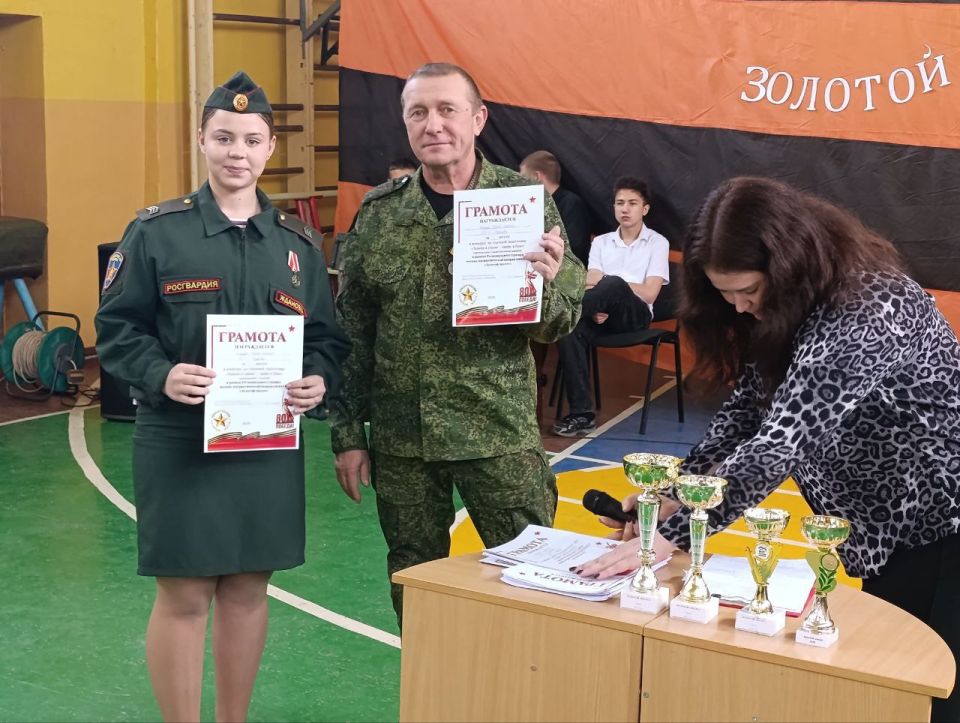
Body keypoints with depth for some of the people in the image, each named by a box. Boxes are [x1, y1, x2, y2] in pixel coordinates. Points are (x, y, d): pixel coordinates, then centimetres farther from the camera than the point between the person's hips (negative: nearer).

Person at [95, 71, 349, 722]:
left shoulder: (298, 242, 9)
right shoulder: (157, 232, -2)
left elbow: (328, 338, 12)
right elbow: (116, 330, -2)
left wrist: (318, 382, -9)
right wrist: (161, 376, -20)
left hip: (271, 444, 4)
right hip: (179, 443, -3)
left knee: (248, 589, 12)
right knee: (183, 596, 2)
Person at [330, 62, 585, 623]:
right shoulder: (379, 212, 4)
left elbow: (561, 323, -2)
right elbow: (351, 330, 8)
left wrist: (546, 283, -24)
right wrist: (348, 433, 5)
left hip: (500, 433, -2)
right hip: (399, 438, 2)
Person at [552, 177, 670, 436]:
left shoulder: (658, 243, 6)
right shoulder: (601, 242, 17)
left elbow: (649, 294, -4)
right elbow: (590, 286, 4)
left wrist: (605, 281, -7)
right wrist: (597, 306, -19)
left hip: (635, 314, -3)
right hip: (604, 313, 3)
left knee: (613, 286, -39)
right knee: (569, 332, -31)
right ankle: (581, 414, -32)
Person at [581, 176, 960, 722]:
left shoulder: (866, 309, -31)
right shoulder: (795, 303, 0)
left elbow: (783, 441, -37)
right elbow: (754, 403, 4)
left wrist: (671, 535, -37)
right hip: (895, 527, 9)